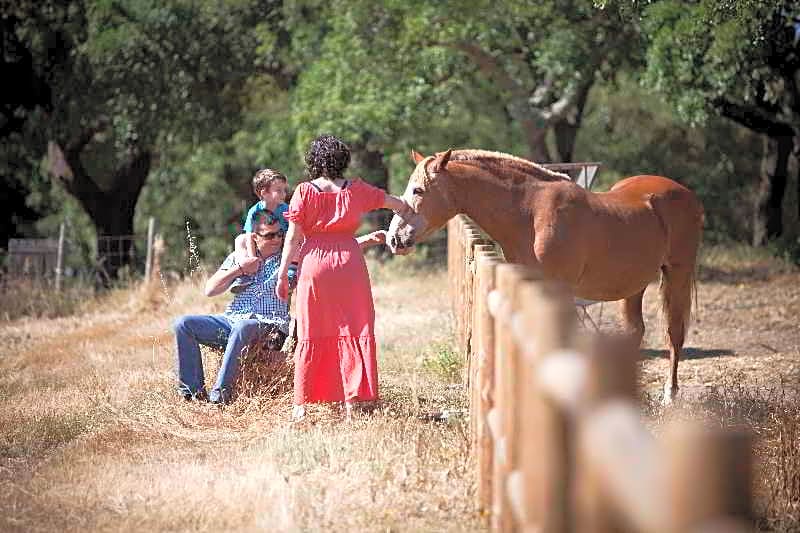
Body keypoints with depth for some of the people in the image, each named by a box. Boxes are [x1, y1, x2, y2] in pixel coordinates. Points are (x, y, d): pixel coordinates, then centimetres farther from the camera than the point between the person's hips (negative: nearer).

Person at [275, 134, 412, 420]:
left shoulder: (304, 191, -1)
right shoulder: (356, 190, 4)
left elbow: (293, 237, -3)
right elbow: (396, 203, 16)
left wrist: (283, 274, 4)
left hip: (314, 263, 0)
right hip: (350, 261, 0)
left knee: (311, 336, 7)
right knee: (354, 331, 6)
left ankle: (301, 404, 9)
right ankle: (352, 401, 2)